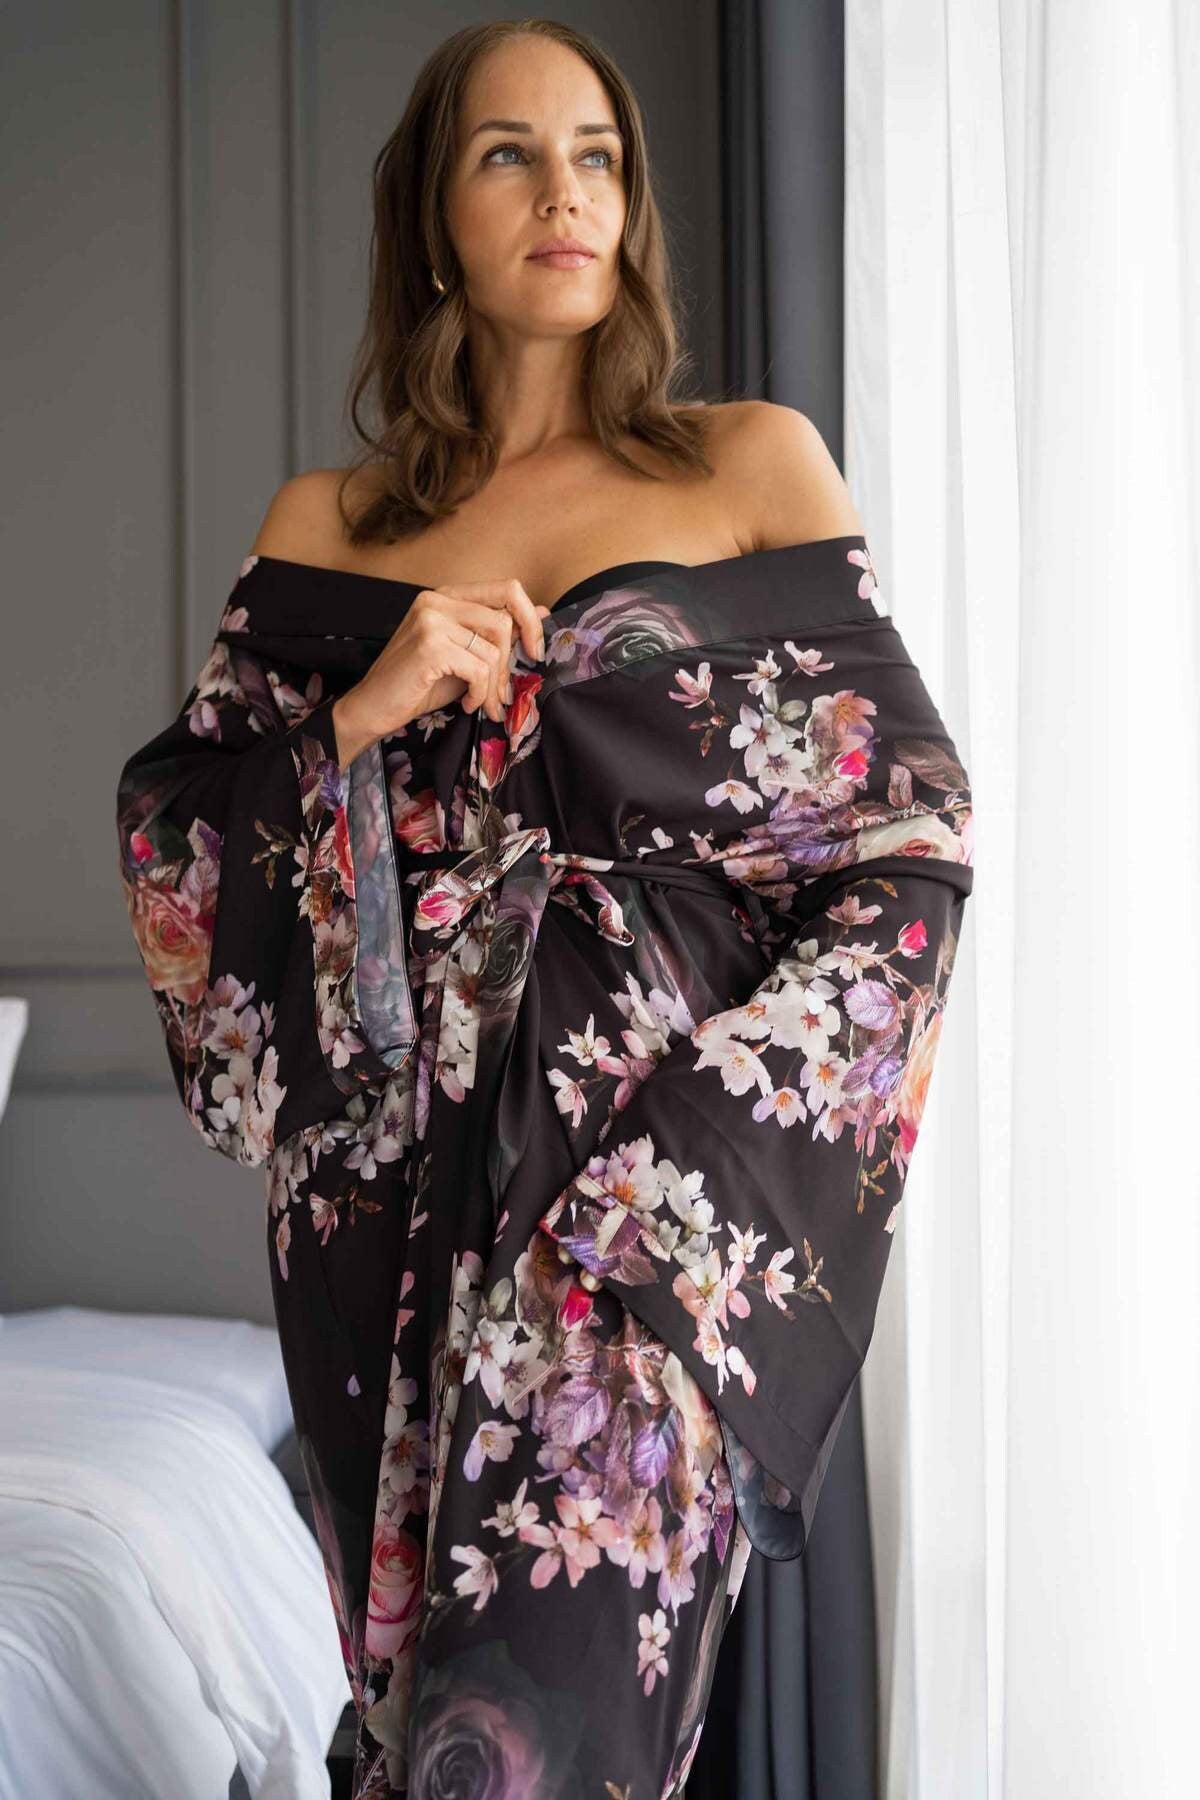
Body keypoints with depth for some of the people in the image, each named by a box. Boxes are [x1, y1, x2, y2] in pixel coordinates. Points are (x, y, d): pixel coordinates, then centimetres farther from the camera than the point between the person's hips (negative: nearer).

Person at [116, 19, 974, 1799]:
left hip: (668, 1117, -2)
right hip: (392, 1162, 2)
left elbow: (907, 819, 5)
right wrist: (356, 717, -7)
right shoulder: (324, 527, 13)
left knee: (572, 1614, -17)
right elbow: (169, 841, 10)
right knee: (428, 1637, 5)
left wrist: (761, 1086, -7)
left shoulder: (755, 464, 8)